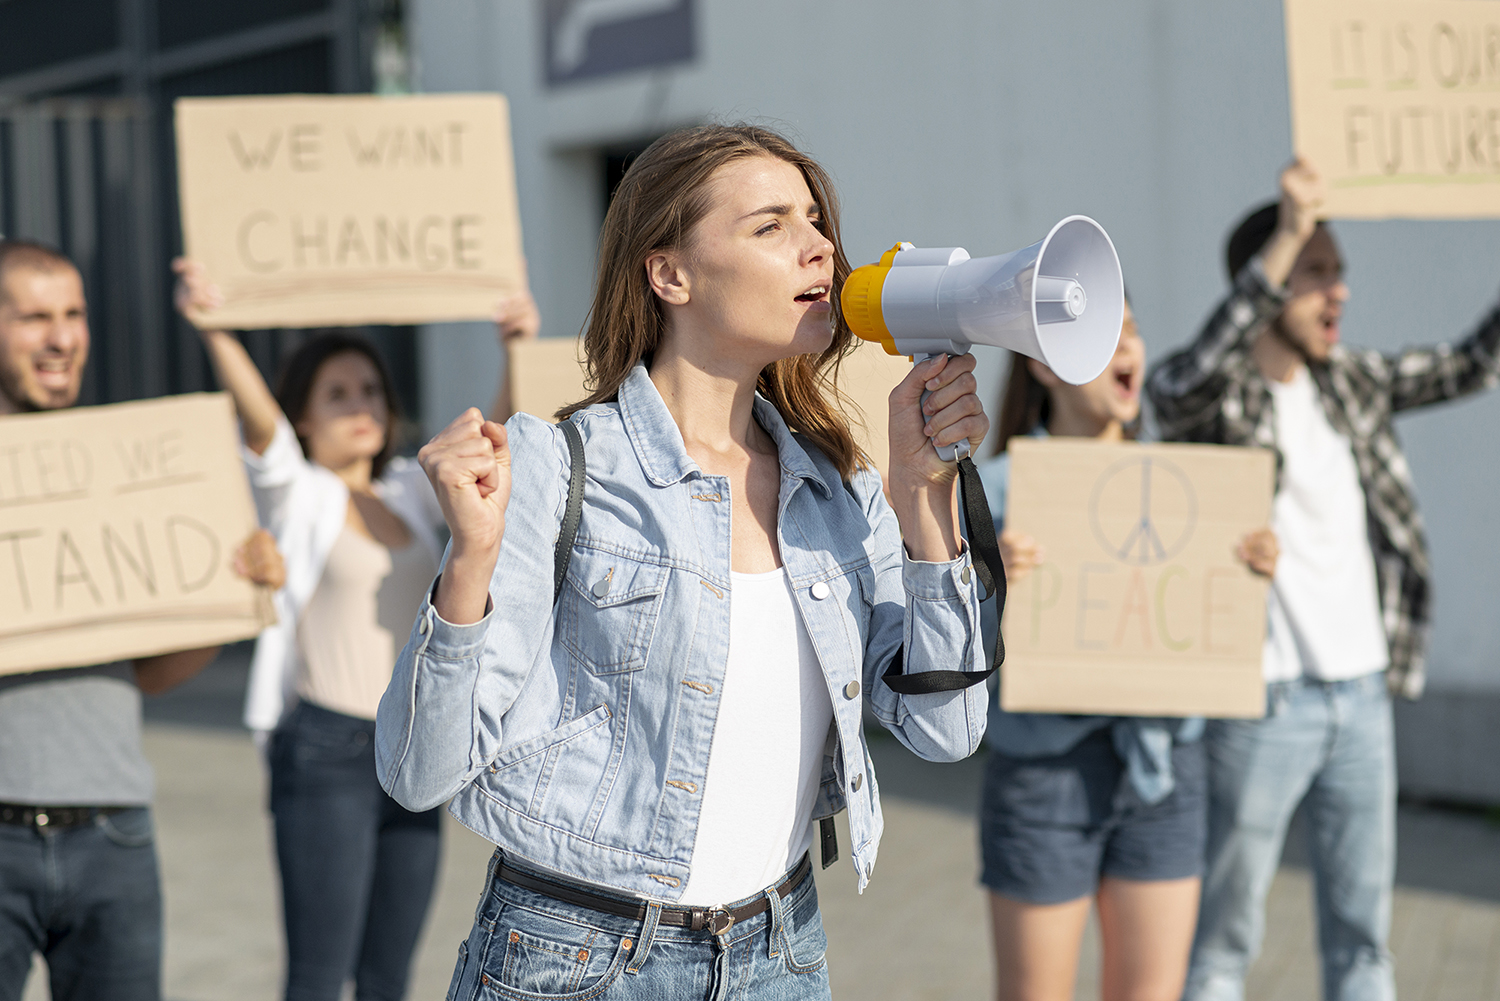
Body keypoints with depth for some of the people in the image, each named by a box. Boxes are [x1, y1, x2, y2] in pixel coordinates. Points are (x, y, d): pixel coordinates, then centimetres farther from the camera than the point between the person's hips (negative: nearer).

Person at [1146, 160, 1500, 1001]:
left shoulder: (1351, 381, 9)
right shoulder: (1207, 396, -10)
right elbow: (1192, 384, -34)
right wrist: (1286, 236, -41)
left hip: (1363, 694, 6)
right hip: (1260, 702, -6)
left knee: (1362, 930, 13)